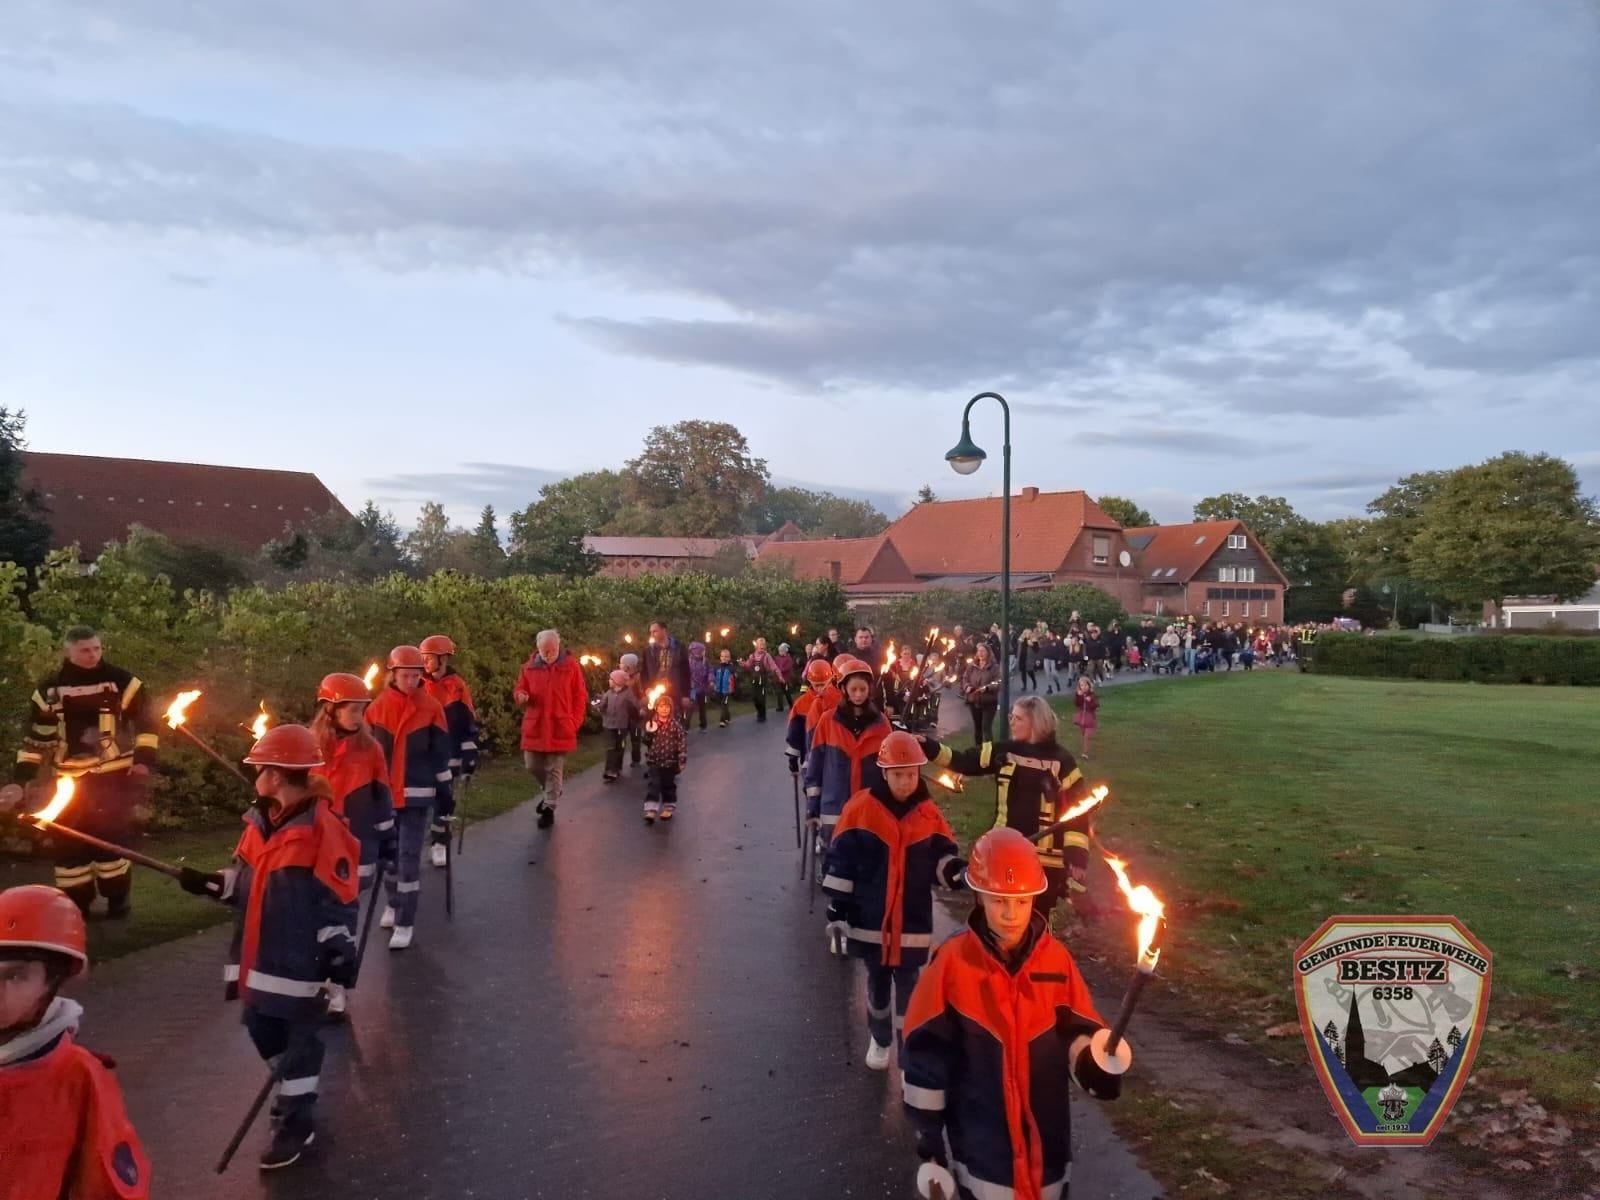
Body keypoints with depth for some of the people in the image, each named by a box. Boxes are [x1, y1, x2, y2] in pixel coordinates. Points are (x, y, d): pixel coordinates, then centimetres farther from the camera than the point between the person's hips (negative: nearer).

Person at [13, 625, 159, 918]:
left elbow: (146, 720, 1)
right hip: (71, 779, 3)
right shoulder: (50, 688, 4)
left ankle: (117, 900, 11)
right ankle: (75, 904, 16)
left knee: (112, 837, -2)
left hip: (115, 775, -2)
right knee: (69, 842, 4)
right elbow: (35, 735, 9)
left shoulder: (122, 682, -3)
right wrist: (26, 776, 4)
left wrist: (143, 759, -8)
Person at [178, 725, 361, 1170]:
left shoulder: (323, 830, -19)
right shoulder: (259, 822, 6)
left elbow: (338, 900, -18)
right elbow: (243, 881, 17)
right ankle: (293, 1092, 44)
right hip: (260, 956, 8)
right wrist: (208, 883, 1)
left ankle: (297, 1122, 22)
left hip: (301, 962, -8)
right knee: (262, 1029, 21)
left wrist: (339, 952, -19)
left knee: (299, 1038, 7)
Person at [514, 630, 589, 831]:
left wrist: (574, 722, -5)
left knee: (554, 769, 2)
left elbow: (580, 696, 1)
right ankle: (550, 790, 35)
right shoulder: (529, 667, 2)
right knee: (532, 765, 8)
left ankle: (549, 808, 12)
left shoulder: (571, 666, -4)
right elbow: (519, 690, 12)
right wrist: (521, 696, -13)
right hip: (534, 726, 3)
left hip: (560, 727, -3)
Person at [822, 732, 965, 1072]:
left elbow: (940, 855, 5)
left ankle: (910, 1056, 16)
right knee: (877, 982, 18)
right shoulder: (860, 809, -12)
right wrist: (836, 911, -6)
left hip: (913, 922, 1)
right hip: (870, 920, 0)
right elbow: (841, 862, -7)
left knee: (908, 986, 7)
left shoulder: (929, 814, -4)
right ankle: (879, 1039, 40)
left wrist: (957, 871, -18)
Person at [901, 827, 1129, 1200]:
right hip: (979, 1141, -2)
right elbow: (926, 1055, -9)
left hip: (1046, 1138, 2)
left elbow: (1077, 1031, 1)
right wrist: (929, 1146, -6)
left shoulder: (1056, 960, -8)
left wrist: (1097, 1060, -23)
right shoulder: (953, 962, -15)